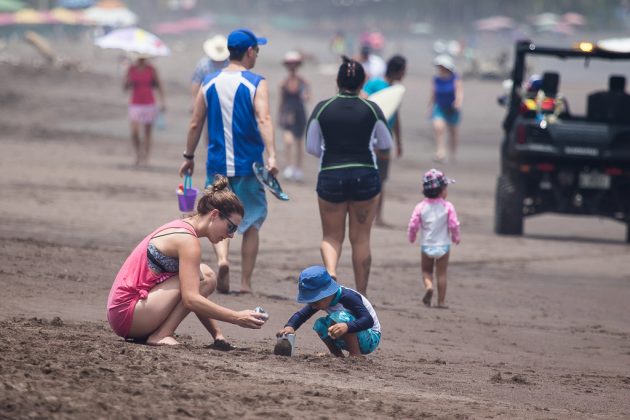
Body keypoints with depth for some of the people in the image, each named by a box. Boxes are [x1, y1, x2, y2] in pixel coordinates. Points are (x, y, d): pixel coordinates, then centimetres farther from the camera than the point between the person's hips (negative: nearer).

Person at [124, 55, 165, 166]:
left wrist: (162, 102, -9)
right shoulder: (131, 69, 1)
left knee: (147, 134, 2)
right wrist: (129, 83, -18)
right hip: (135, 105, 0)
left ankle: (145, 157, 12)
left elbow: (159, 86, 1)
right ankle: (138, 154, 8)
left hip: (149, 105, 0)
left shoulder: (151, 69, -2)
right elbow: (125, 87, 5)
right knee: (134, 133, -13)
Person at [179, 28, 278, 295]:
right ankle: (245, 283, 9)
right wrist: (271, 156, -27)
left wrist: (189, 157, 17)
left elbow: (195, 124, 7)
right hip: (248, 164, -2)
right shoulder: (256, 84, -7)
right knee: (251, 223, 10)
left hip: (217, 164, 2)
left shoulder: (209, 83, 5)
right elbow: (263, 120, -21)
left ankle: (222, 259, -19)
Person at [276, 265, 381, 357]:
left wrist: (347, 327, -54)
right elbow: (301, 315, -3)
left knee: (340, 317, -31)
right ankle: (338, 356, -2)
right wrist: (289, 326, -25)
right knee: (320, 325, -13)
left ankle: (356, 355, -25)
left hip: (371, 339, -8)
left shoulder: (348, 297, -28)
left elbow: (368, 320, -37)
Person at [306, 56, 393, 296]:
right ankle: (361, 296, 12)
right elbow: (386, 143, 10)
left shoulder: (322, 109, -3)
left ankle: (330, 273, -18)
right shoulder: (371, 110, -3)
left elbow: (311, 147, 2)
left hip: (330, 176, 0)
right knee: (361, 239, 8)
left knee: (332, 236, 13)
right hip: (365, 176, 0)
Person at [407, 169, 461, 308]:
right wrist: (455, 237, 8)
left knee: (426, 270, 17)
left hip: (427, 245, 1)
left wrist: (411, 238, 14)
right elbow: (454, 224, -11)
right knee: (441, 273, 7)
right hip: (443, 244, -1)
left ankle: (428, 286, -14)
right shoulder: (448, 207, -10)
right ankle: (441, 301, 6)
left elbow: (413, 224, -6)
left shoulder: (421, 207, -5)